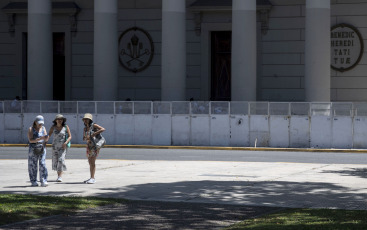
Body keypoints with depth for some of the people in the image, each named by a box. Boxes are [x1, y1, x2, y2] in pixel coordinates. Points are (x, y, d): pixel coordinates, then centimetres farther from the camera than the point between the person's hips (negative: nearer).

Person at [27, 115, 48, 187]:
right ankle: (33, 181, 13)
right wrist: (40, 138, -25)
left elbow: (46, 139, 3)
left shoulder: (43, 128, 8)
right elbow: (30, 140, -15)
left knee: (42, 164, -8)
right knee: (33, 165, 2)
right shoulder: (31, 129, -5)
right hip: (33, 149, -2)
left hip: (42, 149, 2)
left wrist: (46, 137, -21)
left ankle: (43, 181, -13)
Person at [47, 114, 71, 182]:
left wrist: (66, 142, -19)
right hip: (55, 146, 3)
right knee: (55, 161, 4)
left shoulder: (66, 127, -5)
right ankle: (59, 176, 18)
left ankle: (60, 177, -20)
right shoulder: (53, 127, 1)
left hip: (63, 146, -3)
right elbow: (48, 135, -2)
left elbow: (70, 136, -2)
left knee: (61, 160, -17)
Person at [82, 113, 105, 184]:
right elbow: (83, 138, 12)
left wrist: (94, 133, -23)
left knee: (92, 162, -14)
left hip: (95, 146, -8)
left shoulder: (94, 125, -7)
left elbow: (103, 129, -19)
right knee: (90, 163, 10)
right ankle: (91, 178, 17)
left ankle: (92, 179, -15)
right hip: (89, 146, 8)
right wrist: (86, 138, -12)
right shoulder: (85, 128, 12)